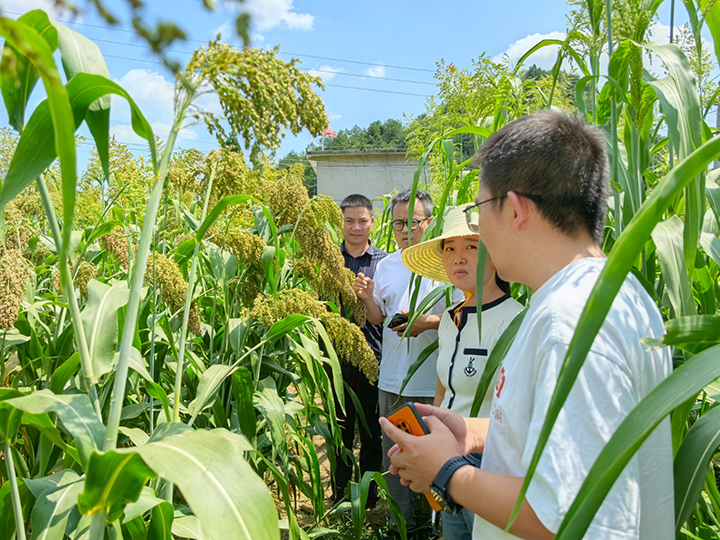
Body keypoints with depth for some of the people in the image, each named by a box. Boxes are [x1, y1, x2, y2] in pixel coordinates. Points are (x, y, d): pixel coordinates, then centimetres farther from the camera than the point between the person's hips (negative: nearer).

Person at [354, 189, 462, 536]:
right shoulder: (386, 265, 10)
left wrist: (429, 321, -22)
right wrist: (367, 297, -3)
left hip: (433, 382, -5)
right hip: (392, 380, 5)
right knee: (393, 456, 15)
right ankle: (403, 521, 33)